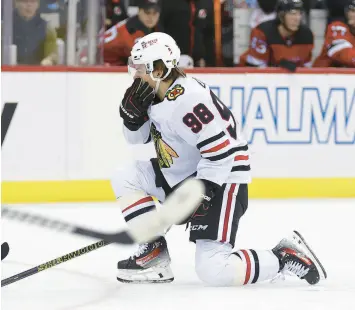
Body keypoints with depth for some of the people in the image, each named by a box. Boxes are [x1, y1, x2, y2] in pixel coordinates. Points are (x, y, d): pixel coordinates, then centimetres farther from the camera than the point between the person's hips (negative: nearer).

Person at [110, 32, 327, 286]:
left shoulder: (186, 100, -27)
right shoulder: (156, 94, 3)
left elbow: (220, 153, -28)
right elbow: (137, 137, 14)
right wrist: (133, 109, -5)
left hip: (222, 179, -10)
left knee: (214, 271, -19)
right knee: (125, 179, 5)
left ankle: (285, 257, -3)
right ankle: (154, 254, 7)